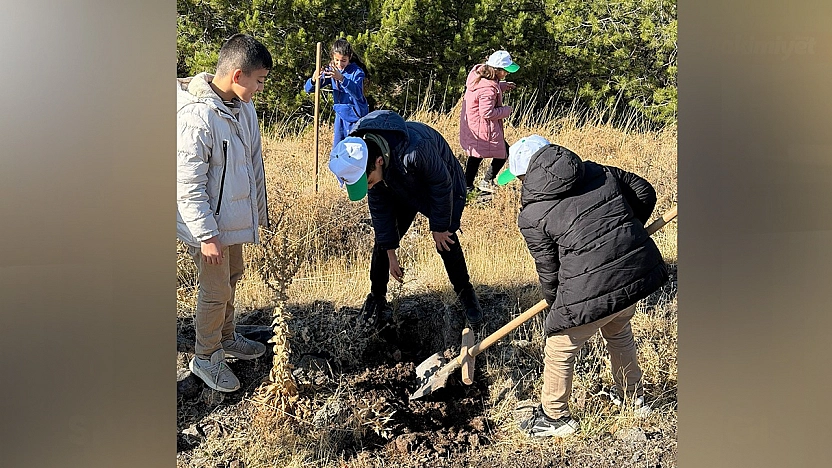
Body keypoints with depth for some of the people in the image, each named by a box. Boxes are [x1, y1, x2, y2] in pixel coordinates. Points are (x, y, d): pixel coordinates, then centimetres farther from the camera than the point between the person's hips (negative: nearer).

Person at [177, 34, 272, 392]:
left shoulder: (243, 106, 0)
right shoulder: (196, 116, -27)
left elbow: (254, 163, 11)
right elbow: (189, 185, -25)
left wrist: (259, 210, 16)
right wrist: (207, 235, -23)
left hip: (235, 217, 9)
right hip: (208, 223, -8)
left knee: (232, 278, 23)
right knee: (216, 291, 4)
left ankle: (226, 337, 44)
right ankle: (206, 357, 24)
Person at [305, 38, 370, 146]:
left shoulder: (357, 72, -16)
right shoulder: (330, 70, -1)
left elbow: (358, 94, -34)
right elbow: (308, 89, -6)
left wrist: (342, 79, -48)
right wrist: (314, 80, -30)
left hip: (355, 116, -5)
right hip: (340, 114, 5)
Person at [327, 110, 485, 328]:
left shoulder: (416, 149, -47)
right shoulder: (359, 159, -26)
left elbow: (442, 185, -27)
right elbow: (379, 205, -13)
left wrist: (440, 227, -16)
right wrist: (390, 253, -8)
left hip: (443, 186, -4)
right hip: (401, 192, 5)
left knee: (446, 243, -8)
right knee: (382, 241, -3)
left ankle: (466, 295, 15)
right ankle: (377, 298, 14)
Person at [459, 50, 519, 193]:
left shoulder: (478, 75, 3)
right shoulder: (489, 89, -27)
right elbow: (487, 112, -27)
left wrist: (502, 86, 12)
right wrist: (506, 110, -13)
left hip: (471, 126, 10)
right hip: (483, 129, -10)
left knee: (476, 155, 21)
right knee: (504, 152, 4)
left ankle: (467, 185, 26)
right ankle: (487, 182, 9)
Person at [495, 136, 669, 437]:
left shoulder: (531, 216, -5)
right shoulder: (597, 172, 9)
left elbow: (548, 270, 1)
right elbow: (644, 192, 15)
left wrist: (553, 303, 21)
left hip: (594, 288, -7)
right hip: (640, 271, 7)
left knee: (560, 349, 17)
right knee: (618, 332, 34)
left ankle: (555, 417, 34)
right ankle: (633, 398, 52)